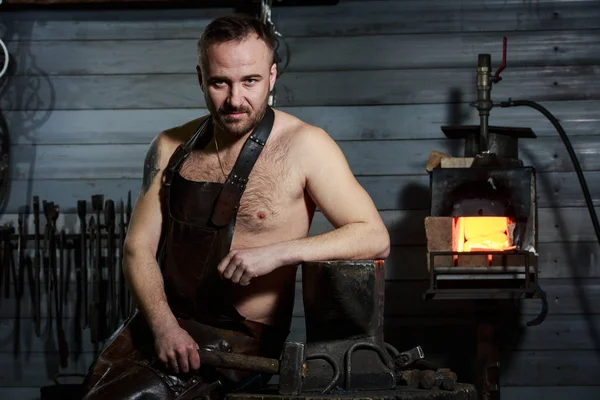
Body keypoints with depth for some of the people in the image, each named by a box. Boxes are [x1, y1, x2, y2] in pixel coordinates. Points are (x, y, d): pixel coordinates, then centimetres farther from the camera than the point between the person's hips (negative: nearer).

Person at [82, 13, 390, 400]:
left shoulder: (303, 146, -7)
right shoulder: (171, 147, 7)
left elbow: (375, 238, -11)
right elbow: (139, 248, 4)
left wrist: (277, 253, -23)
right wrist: (164, 325, -14)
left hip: (242, 338, -5)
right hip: (162, 322, 5)